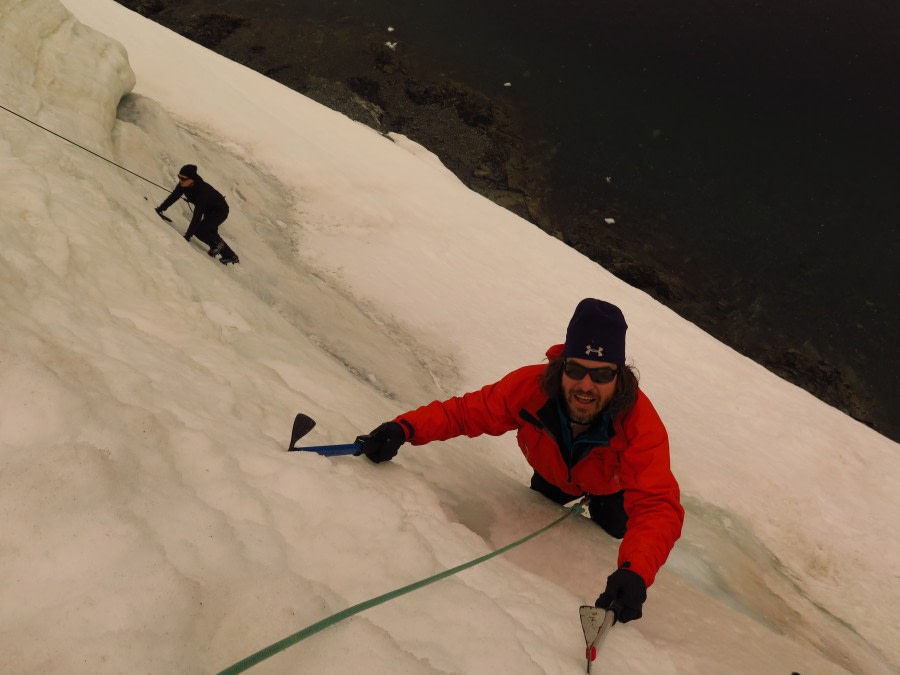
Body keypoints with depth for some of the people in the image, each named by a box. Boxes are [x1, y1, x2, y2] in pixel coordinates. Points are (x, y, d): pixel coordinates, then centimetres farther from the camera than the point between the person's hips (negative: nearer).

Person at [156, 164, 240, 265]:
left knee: (198, 230, -20)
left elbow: (197, 216, -41)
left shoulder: (202, 191, -40)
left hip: (220, 211, -9)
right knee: (210, 233, 19)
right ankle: (230, 256, 33)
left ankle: (216, 244, 7)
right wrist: (161, 208, -15)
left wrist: (188, 235, -41)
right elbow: (174, 196, -6)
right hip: (209, 210, 9)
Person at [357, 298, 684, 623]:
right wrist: (403, 428, -52)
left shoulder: (641, 425, -47)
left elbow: (657, 507, -54)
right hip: (553, 475, 2)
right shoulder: (531, 386, -42)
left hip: (611, 488, -2)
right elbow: (466, 410, -33)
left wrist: (635, 571, -73)